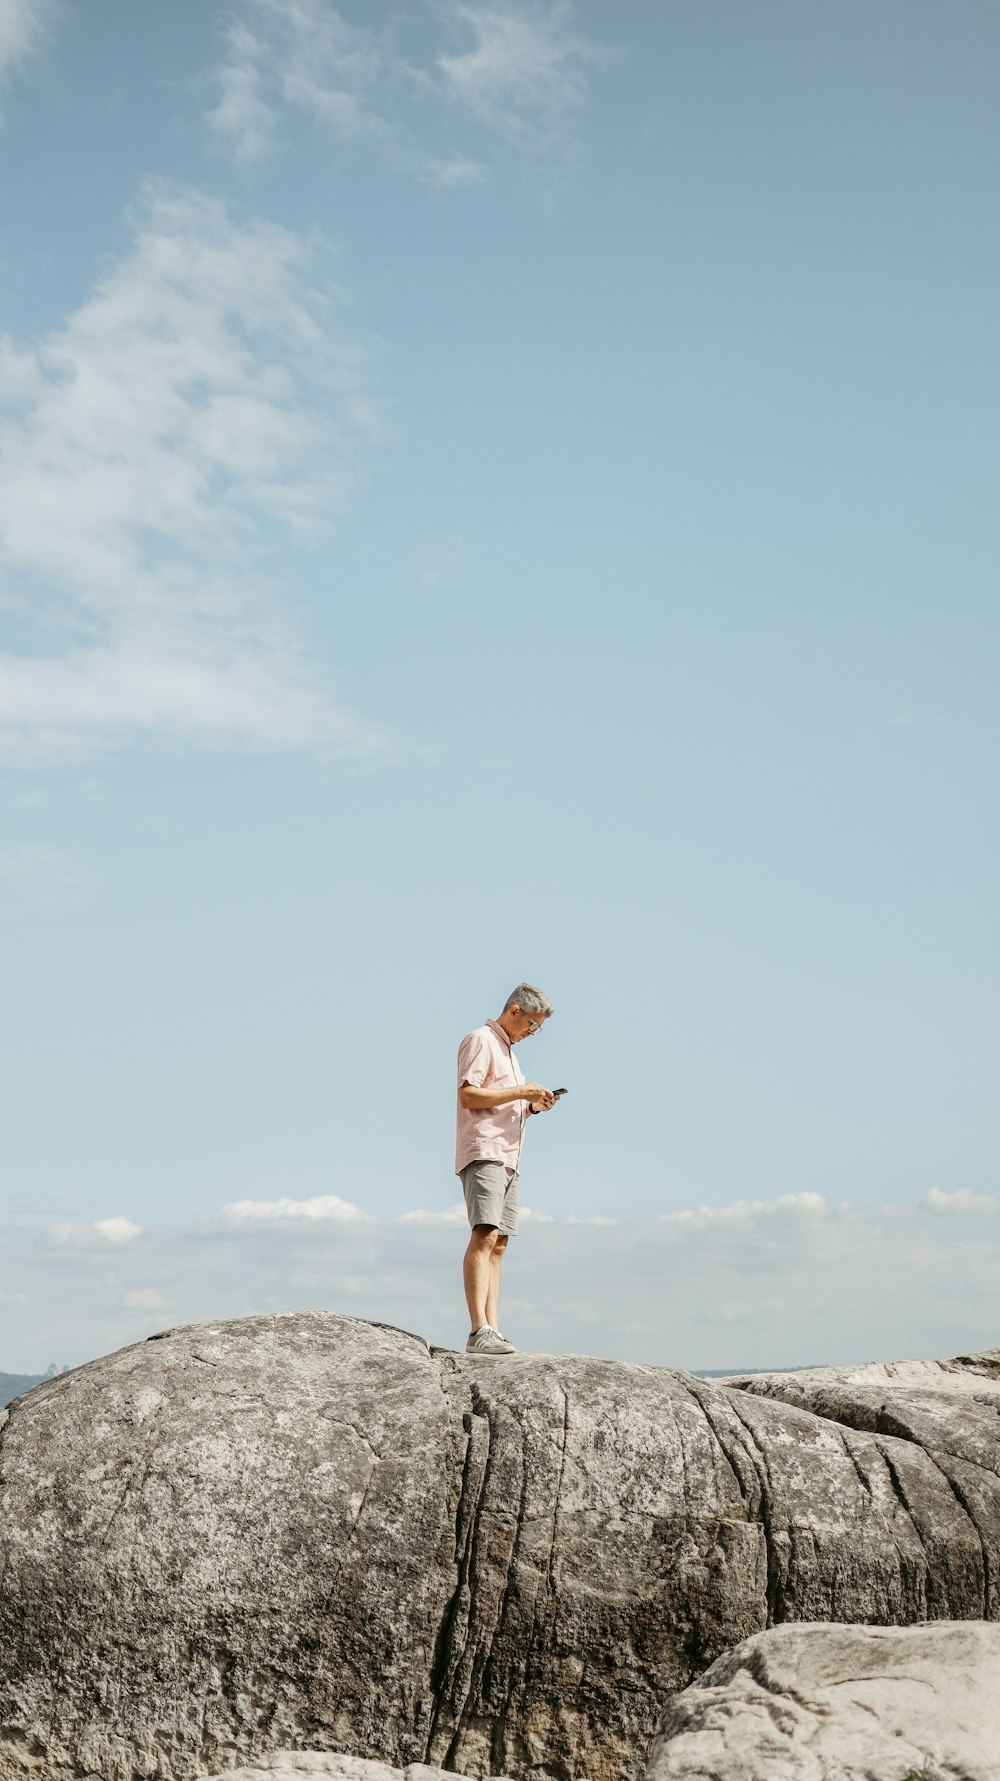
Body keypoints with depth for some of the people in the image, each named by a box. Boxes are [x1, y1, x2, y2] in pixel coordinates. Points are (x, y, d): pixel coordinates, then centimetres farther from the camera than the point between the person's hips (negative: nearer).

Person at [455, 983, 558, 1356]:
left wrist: (530, 1106, 12)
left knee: (498, 1244, 3)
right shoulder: (480, 1040, -2)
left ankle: (492, 1330, -1)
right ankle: (479, 1332, -28)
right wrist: (521, 1091, -12)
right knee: (485, 1236, -20)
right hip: (483, 1152, -10)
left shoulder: (507, 1050, 28)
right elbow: (468, 1096, -14)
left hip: (508, 1158, 10)